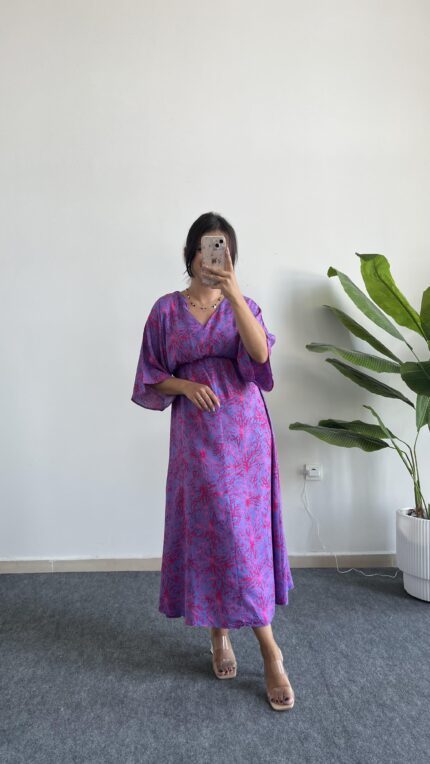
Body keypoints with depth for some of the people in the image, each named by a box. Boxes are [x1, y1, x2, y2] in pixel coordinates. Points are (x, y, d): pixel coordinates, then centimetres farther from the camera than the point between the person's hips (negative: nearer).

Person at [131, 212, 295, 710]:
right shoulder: (167, 310, 3)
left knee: (243, 535, 1)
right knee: (204, 534, 4)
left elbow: (260, 354, -18)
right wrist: (186, 386, -13)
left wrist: (234, 292, -28)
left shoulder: (243, 306, 3)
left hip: (244, 435, 0)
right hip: (195, 437, 0)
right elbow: (152, 378, 6)